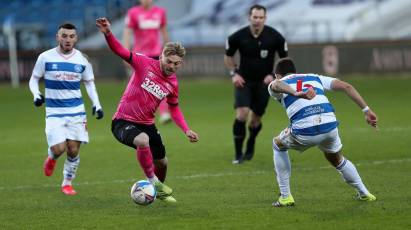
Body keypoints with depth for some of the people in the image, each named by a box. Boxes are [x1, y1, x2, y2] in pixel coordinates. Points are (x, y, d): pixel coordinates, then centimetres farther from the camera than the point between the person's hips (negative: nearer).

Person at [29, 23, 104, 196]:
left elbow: (89, 82, 15)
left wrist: (96, 104, 2)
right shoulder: (46, 57, -3)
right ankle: (52, 158, 22)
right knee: (59, 149, -15)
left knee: (73, 150, 0)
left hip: (76, 110, 2)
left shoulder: (82, 59, 3)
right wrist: (36, 94, -13)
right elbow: (34, 79, 7)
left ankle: (67, 183, 20)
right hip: (54, 111, -2)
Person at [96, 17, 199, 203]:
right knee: (143, 141, -38)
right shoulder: (144, 64, -13)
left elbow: (174, 108, 17)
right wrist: (108, 33, -40)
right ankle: (153, 182, -22)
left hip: (146, 124, 6)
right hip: (123, 122, -6)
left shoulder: (173, 84, 2)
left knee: (162, 163, 15)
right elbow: (120, 51, -22)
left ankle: (159, 192, 48)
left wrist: (186, 130, 6)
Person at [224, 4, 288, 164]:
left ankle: (250, 148, 35)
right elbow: (228, 56, 6)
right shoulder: (238, 36, -14)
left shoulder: (275, 37, -14)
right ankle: (238, 154, -7)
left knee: (255, 120, 5)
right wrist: (233, 73, -7)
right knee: (242, 113, -18)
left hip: (264, 82, 1)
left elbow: (284, 59, 1)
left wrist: (274, 75, -11)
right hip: (244, 81, -1)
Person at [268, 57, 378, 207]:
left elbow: (276, 84, -9)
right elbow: (346, 86, 19)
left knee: (278, 145, 30)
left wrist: (296, 93, -29)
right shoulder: (315, 78, 30)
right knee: (337, 160, 36)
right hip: (329, 126, 3)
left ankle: (285, 197, 26)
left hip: (304, 132, -3)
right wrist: (366, 110, 18)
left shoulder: (278, 84, 19)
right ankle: (364, 193, 40)